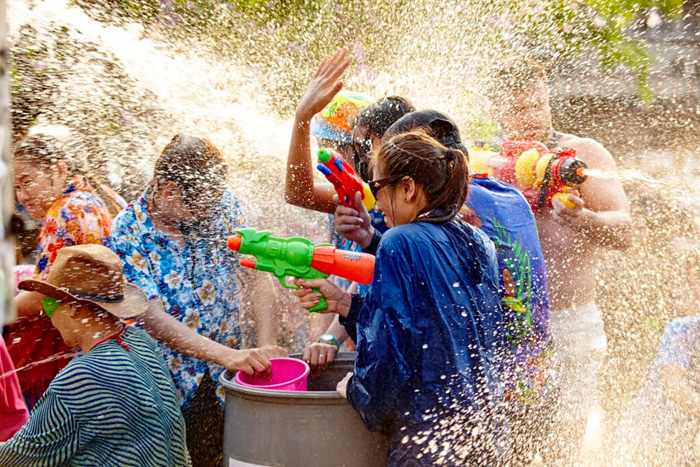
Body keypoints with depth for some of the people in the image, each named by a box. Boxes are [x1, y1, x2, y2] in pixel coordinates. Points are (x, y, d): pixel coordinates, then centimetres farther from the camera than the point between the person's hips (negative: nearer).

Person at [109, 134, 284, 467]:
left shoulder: (220, 205, -5)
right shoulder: (129, 233, -16)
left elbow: (256, 276, -7)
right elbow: (153, 318, -22)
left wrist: (266, 347, -20)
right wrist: (227, 355, -31)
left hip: (223, 377, 3)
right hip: (169, 381, -3)